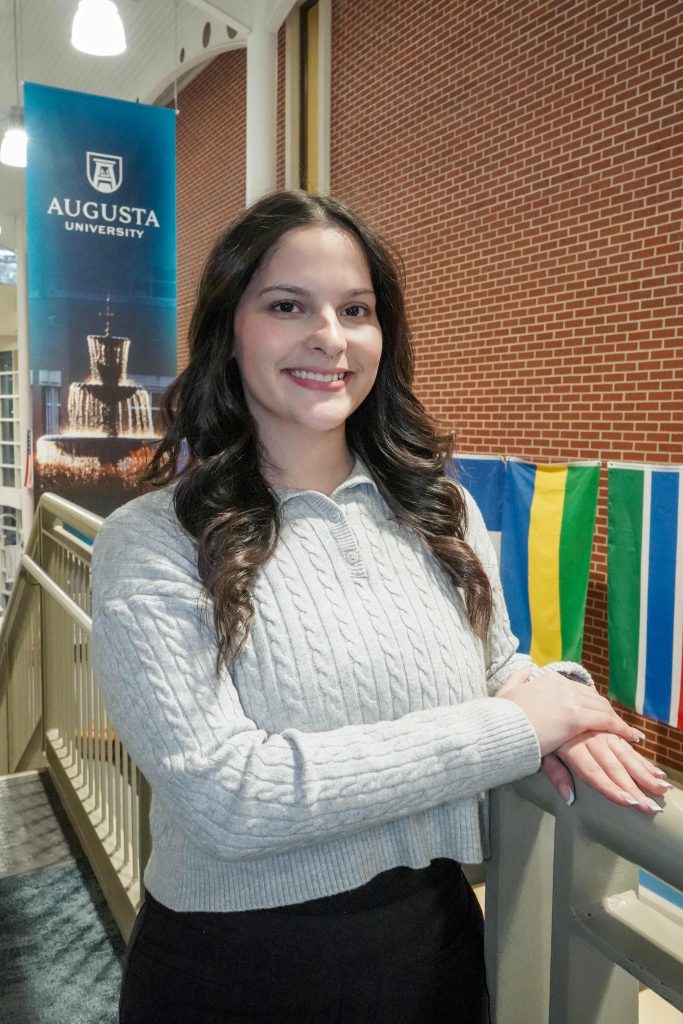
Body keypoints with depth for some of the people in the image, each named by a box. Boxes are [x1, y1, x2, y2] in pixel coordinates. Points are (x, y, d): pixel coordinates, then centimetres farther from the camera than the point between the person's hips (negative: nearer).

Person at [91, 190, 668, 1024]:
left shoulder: (441, 511, -2)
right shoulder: (150, 546, -16)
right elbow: (224, 799, -25)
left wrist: (554, 693, -13)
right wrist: (517, 727, -22)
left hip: (438, 948, 4)